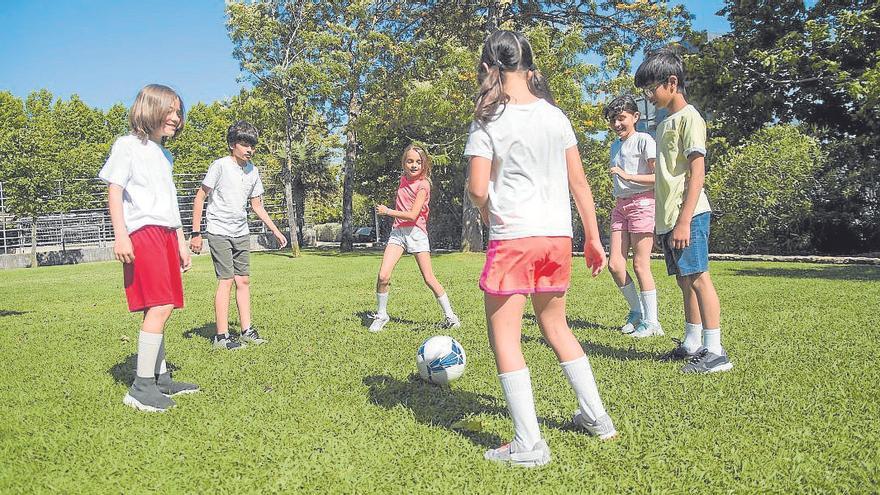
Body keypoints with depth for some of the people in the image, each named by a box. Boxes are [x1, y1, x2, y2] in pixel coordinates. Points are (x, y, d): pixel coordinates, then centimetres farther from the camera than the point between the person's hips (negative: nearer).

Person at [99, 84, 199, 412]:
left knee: (159, 309, 8)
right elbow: (114, 191, -7)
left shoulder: (164, 155, 24)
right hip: (143, 233, -8)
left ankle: (161, 379, 14)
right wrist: (120, 235, -18)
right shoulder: (128, 145, 1)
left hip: (166, 235, 8)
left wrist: (181, 242, 24)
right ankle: (141, 388, -11)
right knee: (160, 307, -16)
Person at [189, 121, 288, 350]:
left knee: (243, 281, 6)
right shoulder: (220, 166, -10)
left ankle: (247, 331, 13)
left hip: (241, 234, 6)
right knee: (226, 280, -9)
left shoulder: (252, 170, 9)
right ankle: (221, 337, -3)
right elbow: (199, 199, -8)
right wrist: (195, 233, -12)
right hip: (220, 233, -6)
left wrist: (275, 230, 15)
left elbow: (257, 205, 18)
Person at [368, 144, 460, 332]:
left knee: (429, 279, -4)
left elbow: (413, 215, -17)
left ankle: (450, 316, 9)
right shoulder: (403, 179, 12)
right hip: (397, 231, 5)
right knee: (383, 276, -10)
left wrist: (387, 211, -12)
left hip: (416, 231, -5)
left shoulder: (423, 185, -8)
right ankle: (381, 315, 8)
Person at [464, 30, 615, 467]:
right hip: (558, 236, 6)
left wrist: (486, 212, 10)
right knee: (555, 326, 22)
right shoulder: (556, 116, 8)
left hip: (513, 238, -6)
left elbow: (477, 189, -13)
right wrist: (593, 237, 15)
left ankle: (528, 444, 4)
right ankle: (596, 416, 31)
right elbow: (578, 181, 9)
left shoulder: (489, 121, -7)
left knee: (504, 337, 3)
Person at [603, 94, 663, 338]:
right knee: (614, 264, 0)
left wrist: (628, 176, -20)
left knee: (640, 265, -5)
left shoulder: (644, 140, -4)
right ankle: (637, 311, 18)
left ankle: (651, 321, 6)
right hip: (620, 206, 7)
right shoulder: (615, 146, 18)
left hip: (642, 203, -7)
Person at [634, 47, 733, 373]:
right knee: (685, 280, 12)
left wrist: (683, 221, -21)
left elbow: (697, 173, -15)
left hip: (688, 215, -9)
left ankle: (715, 351, -2)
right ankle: (692, 345, 21)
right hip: (668, 218, 9)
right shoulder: (666, 122, 19)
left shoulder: (689, 117, -7)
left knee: (698, 278, -7)